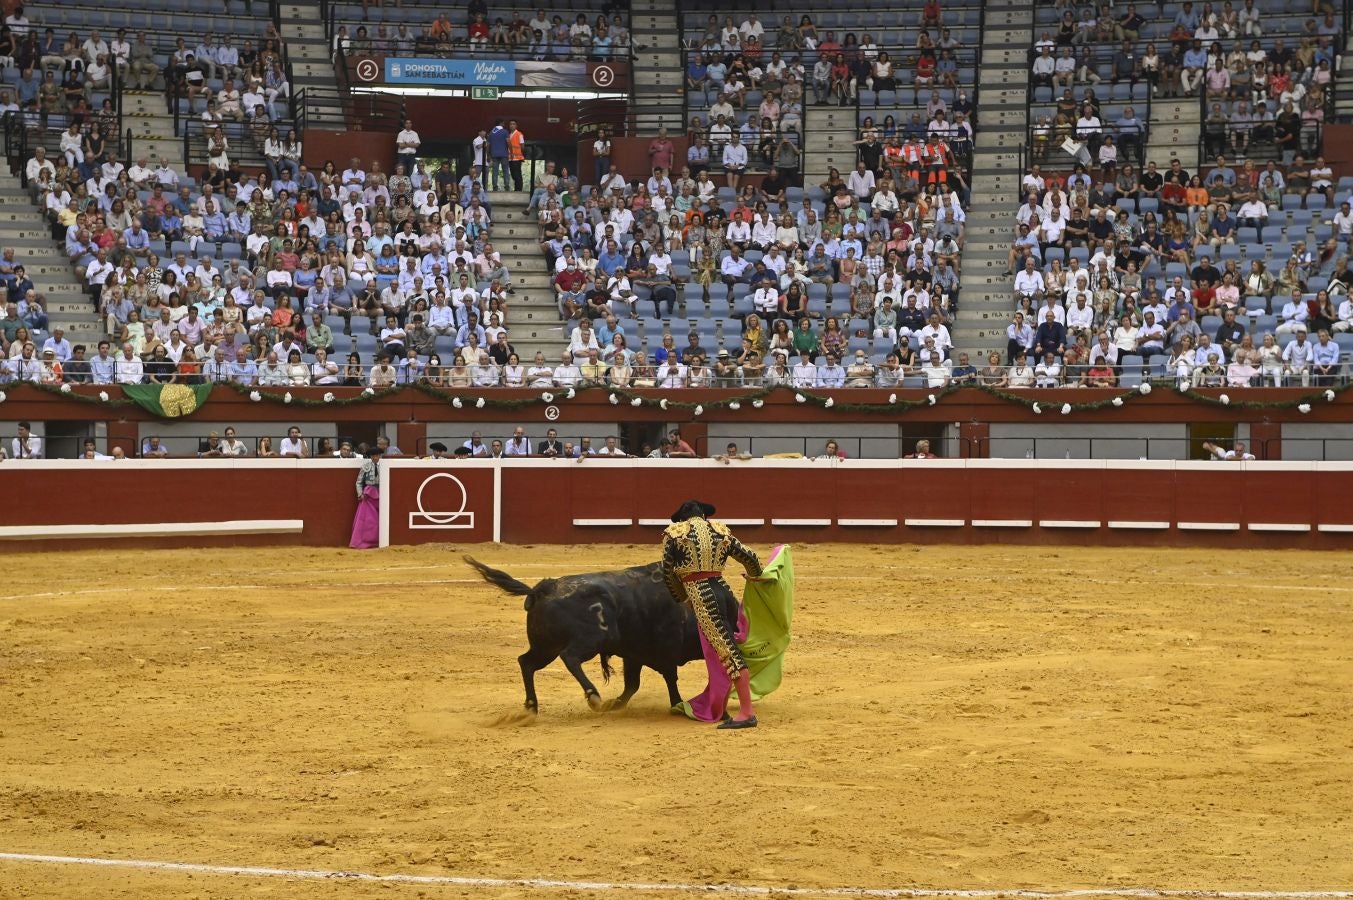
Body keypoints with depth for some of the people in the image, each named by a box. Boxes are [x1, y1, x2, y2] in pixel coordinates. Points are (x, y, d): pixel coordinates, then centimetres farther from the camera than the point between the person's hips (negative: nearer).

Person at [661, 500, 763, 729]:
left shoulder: (674, 533, 7)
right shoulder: (720, 531, 15)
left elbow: (668, 572, 10)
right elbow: (750, 558, 16)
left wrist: (682, 598, 26)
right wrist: (755, 575, 38)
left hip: (701, 597, -5)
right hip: (725, 592, 5)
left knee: (728, 651, -11)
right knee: (726, 649, 17)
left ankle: (747, 712, -15)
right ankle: (720, 709, 24)